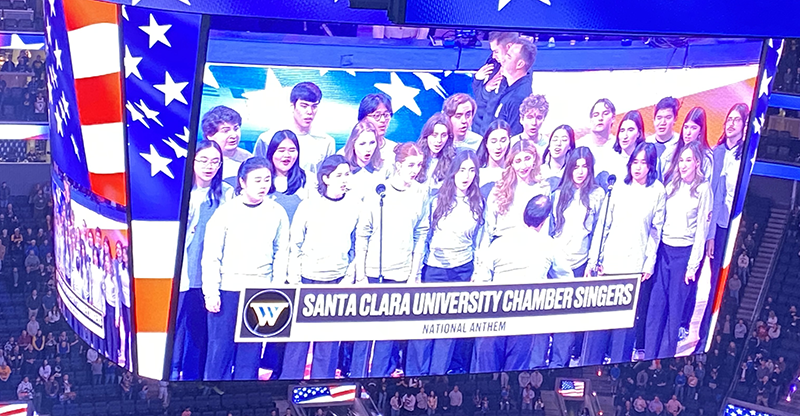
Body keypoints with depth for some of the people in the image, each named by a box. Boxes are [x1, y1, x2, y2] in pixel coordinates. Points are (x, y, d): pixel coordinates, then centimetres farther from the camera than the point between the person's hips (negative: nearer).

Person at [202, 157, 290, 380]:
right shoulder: (226, 212, -2)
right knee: (220, 347, 1)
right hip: (227, 291, -2)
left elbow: (281, 255, 8)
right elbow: (210, 256, -1)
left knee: (251, 350, 6)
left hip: (260, 294, 2)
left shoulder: (277, 214, 4)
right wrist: (211, 292, -6)